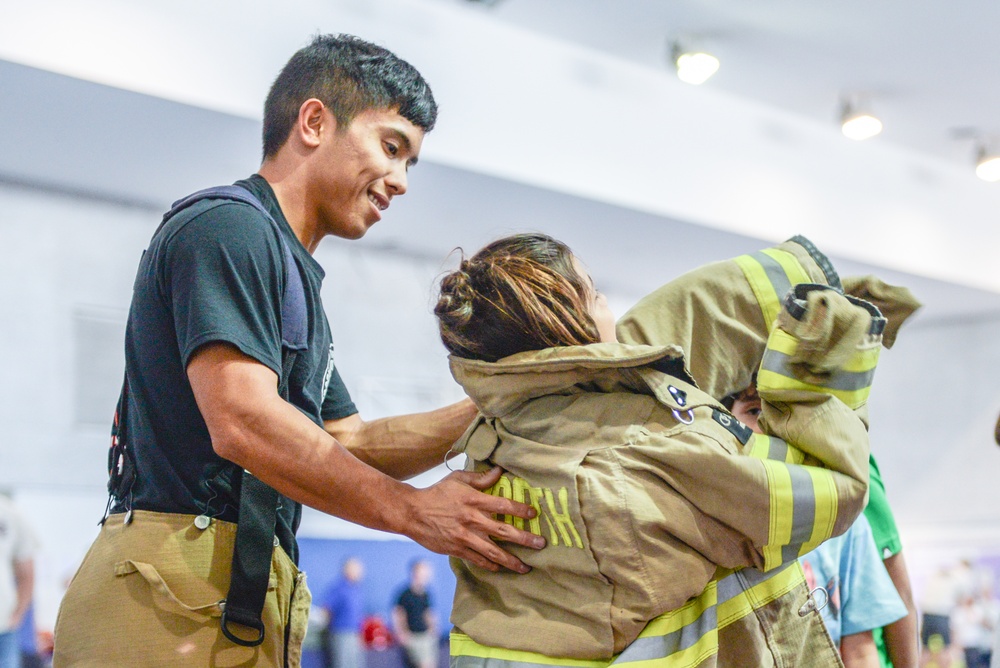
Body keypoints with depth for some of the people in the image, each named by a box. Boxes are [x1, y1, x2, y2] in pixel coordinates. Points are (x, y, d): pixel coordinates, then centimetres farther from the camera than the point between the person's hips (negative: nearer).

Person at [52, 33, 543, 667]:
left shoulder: (296, 280, 24)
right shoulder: (229, 224, -8)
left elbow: (351, 444, 22)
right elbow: (243, 422, -21)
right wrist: (414, 510, -16)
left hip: (248, 602, 10)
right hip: (182, 597, -10)